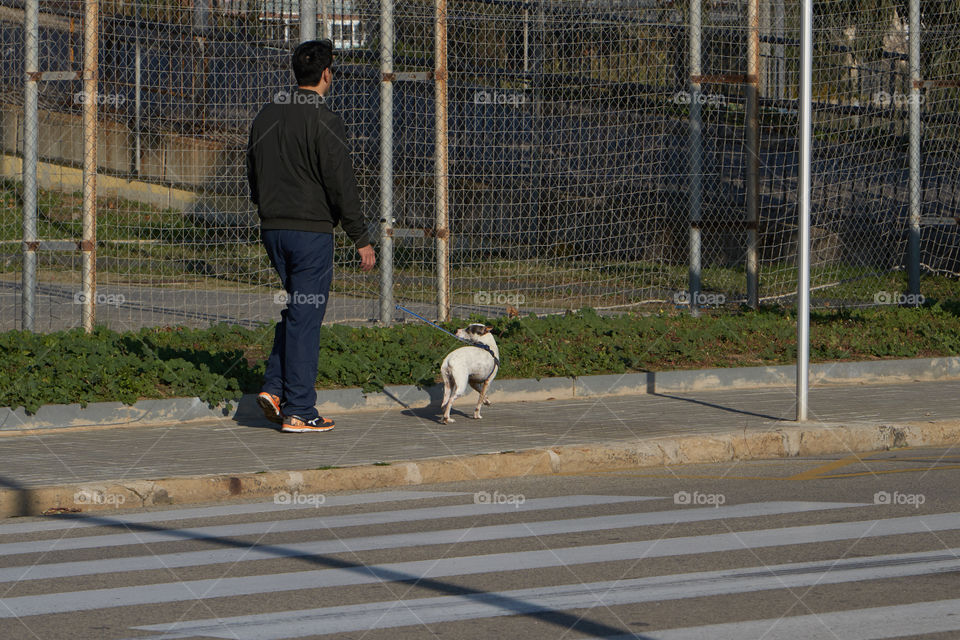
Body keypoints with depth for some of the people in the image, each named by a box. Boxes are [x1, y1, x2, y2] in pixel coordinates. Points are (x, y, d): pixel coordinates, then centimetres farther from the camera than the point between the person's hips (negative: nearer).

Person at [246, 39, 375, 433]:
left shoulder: (266, 116, 9)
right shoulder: (323, 121, -14)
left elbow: (253, 176, 17)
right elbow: (341, 185, -14)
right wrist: (361, 239, -8)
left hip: (272, 230, 7)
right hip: (312, 230, -7)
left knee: (296, 309, 21)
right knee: (305, 317, -2)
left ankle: (274, 387, 8)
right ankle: (298, 412, 0)